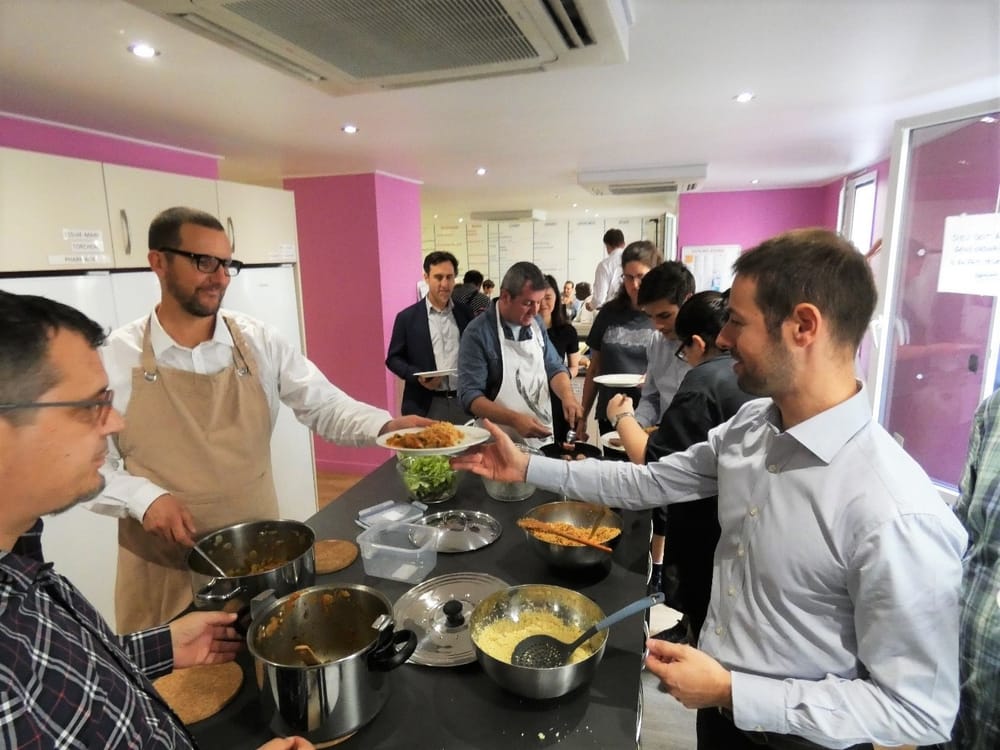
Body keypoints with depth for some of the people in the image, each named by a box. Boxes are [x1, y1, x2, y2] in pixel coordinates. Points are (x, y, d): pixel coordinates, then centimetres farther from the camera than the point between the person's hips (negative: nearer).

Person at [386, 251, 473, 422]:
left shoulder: (465, 312, 7)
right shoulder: (407, 317, 0)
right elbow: (393, 358, 3)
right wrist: (418, 377, -14)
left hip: (464, 401, 3)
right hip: (426, 406, -2)